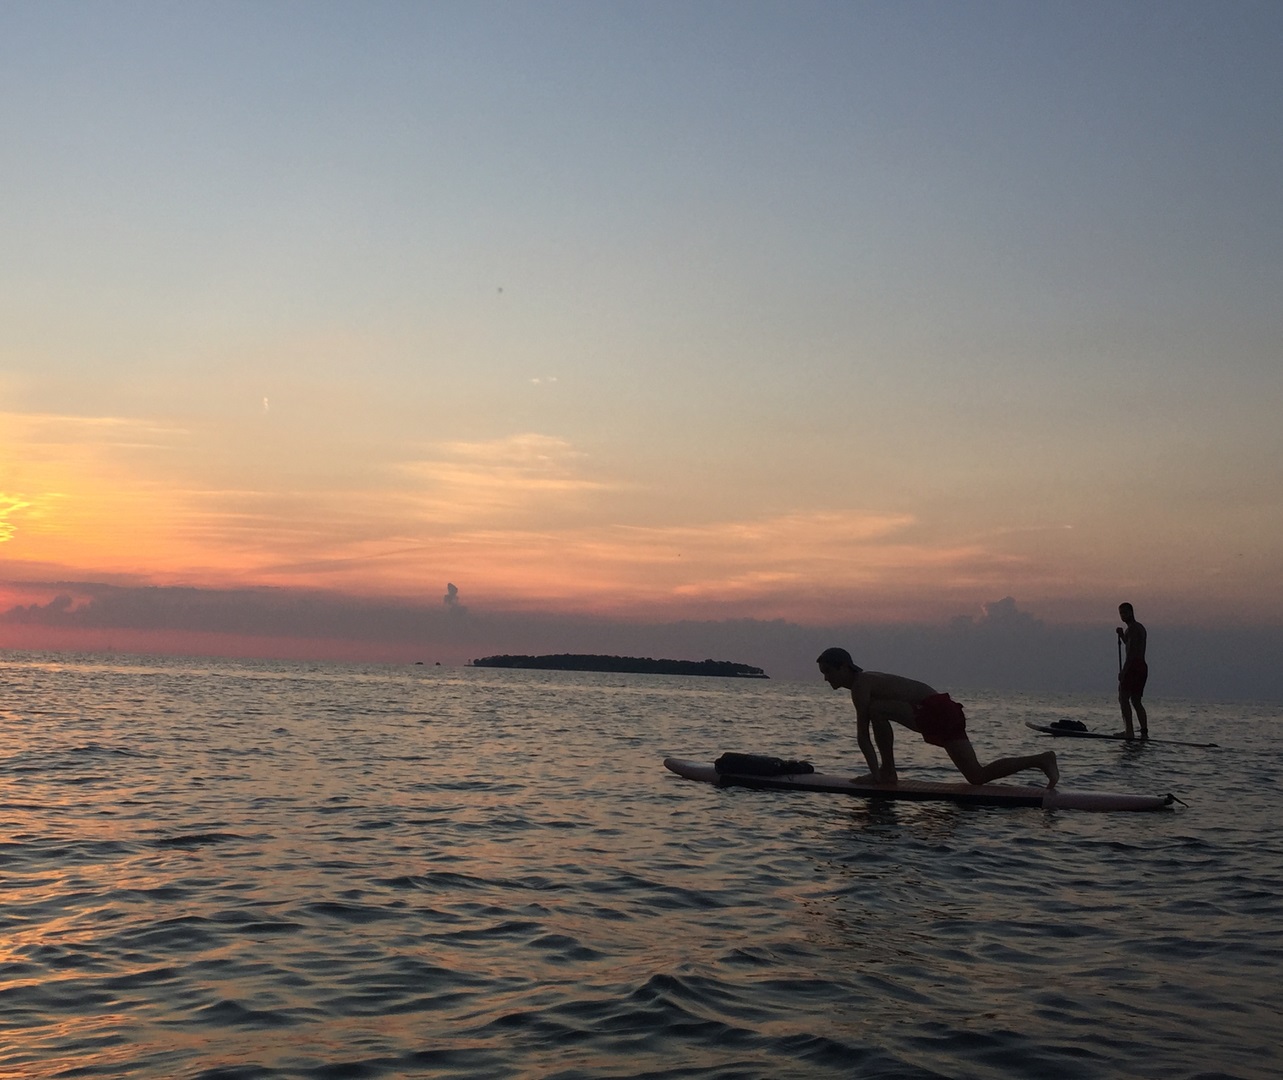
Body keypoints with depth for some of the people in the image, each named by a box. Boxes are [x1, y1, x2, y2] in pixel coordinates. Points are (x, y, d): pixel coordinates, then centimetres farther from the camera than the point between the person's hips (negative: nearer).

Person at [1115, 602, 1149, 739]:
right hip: (1142, 667, 10)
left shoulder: (1132, 628, -10)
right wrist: (1122, 635, 20)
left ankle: (1129, 731, -18)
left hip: (1133, 666, -10)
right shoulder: (1140, 628, 21)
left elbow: (1131, 651, -19)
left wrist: (1123, 670, -23)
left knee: (1123, 698, -10)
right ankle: (1144, 732, 7)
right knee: (1136, 701, 12)